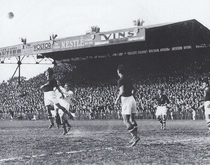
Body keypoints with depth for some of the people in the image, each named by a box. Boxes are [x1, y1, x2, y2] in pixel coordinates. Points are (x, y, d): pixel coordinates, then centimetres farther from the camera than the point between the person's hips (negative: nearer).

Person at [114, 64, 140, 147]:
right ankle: (134, 137, 11)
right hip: (132, 99, 8)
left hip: (126, 100, -8)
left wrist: (117, 99, -8)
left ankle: (135, 137, -17)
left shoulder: (120, 80, -11)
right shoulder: (129, 79, 13)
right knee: (132, 119, 11)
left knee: (126, 121, -7)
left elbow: (122, 91, -20)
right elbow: (134, 90, 18)